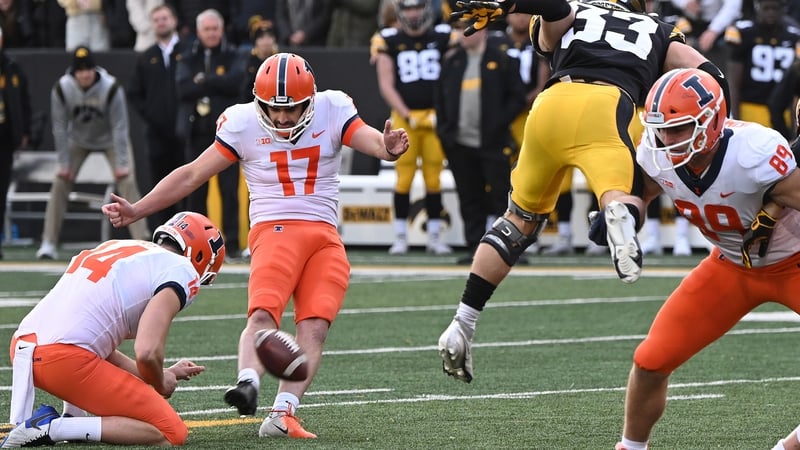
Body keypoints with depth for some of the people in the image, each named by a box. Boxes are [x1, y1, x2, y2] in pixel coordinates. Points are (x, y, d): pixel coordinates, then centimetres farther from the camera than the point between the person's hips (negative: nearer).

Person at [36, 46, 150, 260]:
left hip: (110, 139, -2)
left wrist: (121, 163, -24)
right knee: (60, 182, -9)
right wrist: (64, 163, -14)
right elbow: (60, 127, -15)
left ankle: (142, 241, -11)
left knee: (128, 182, -14)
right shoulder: (61, 89, -24)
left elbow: (120, 127, -23)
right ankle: (48, 244, -4)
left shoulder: (111, 88, -30)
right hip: (78, 140, 2)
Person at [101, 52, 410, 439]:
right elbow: (192, 175, 6)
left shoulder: (332, 112, 5)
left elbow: (372, 141, -7)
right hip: (275, 229, -2)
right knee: (263, 314, -26)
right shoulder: (243, 124, 3)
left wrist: (389, 147, -34)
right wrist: (137, 210, 4)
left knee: (314, 327, -13)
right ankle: (248, 384, -46)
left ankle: (282, 414, -20)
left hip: (326, 236, 2)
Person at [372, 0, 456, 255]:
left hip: (435, 117, 1)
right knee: (404, 178, -4)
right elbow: (386, 85, 1)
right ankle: (400, 237, 4)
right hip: (404, 116, -1)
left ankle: (435, 237, 8)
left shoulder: (443, 38, 6)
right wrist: (406, 116, -9)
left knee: (434, 179, 1)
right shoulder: (389, 41, 2)